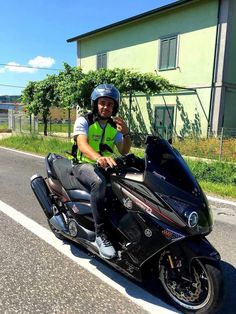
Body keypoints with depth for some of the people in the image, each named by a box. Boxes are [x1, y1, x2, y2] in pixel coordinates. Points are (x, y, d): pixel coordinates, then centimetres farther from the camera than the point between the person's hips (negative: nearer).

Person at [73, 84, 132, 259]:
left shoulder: (114, 126, 9)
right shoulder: (84, 121, -7)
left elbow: (124, 151, 3)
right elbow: (82, 144, -26)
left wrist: (126, 134, -17)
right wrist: (98, 158, -47)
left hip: (106, 166, 5)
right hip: (84, 165, -5)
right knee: (99, 182, -38)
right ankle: (101, 234, -32)